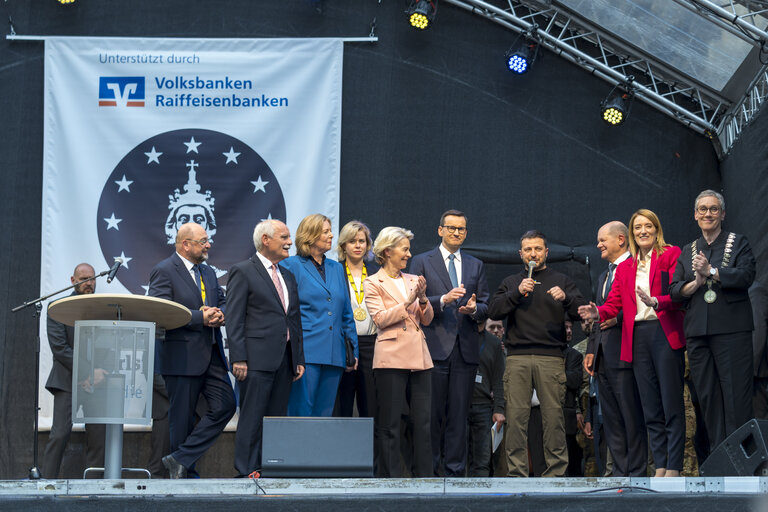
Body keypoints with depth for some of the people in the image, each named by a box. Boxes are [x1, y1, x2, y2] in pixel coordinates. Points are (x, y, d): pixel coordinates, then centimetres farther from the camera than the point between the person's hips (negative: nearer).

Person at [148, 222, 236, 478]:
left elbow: (223, 302, 21)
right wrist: (201, 317, -19)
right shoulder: (164, 271, -7)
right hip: (182, 356, -7)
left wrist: (219, 314, -4)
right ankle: (187, 475, 10)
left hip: (212, 355, 7)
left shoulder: (208, 272, 19)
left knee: (225, 405, -4)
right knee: (182, 418, 0)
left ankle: (181, 459, 1)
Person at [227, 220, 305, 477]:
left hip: (284, 359, 7)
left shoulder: (288, 276, 20)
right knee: (252, 419, -7)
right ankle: (247, 473, -6)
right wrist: (238, 359, -14)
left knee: (277, 418, 6)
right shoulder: (243, 272, -2)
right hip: (257, 358, -7)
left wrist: (299, 358, 13)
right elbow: (234, 319, -7)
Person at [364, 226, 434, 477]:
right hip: (392, 357, -5)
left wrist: (423, 298, -3)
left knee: (423, 421, 2)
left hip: (419, 357, 5)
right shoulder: (373, 283, 3)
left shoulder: (413, 280, 17)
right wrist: (408, 302, -12)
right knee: (390, 423, -3)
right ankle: (390, 476, 2)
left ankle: (423, 475, 7)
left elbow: (427, 320, 15)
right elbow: (380, 319, -8)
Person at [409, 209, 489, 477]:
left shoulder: (476, 265, 18)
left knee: (459, 414, 3)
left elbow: (485, 306, 14)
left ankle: (455, 472, 6)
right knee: (432, 413, -4)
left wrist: (474, 308, -8)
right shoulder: (422, 262, 7)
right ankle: (429, 470, 2)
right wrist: (443, 300, -17)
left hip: (466, 348, 3)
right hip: (435, 347, -3)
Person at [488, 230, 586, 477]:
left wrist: (565, 298, -16)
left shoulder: (562, 281, 16)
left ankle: (556, 472, -1)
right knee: (516, 416, -4)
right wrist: (517, 293, -6)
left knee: (554, 415, -6)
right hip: (517, 357, 1)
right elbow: (493, 312, 6)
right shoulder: (511, 283, 20)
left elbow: (581, 312, 4)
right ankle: (517, 473, 0)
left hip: (551, 357, -1)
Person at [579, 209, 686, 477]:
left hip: (665, 334, -5)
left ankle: (674, 468, -4)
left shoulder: (671, 254, 4)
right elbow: (614, 302, 10)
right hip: (637, 338, 5)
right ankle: (660, 467, 9)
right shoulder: (624, 267, 20)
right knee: (651, 409, 6)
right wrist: (597, 313, -12)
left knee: (672, 406, -6)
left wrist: (656, 302, -26)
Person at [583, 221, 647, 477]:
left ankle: (637, 473, -4)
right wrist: (591, 350, 18)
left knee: (632, 417, -7)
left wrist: (617, 317, -19)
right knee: (611, 420, 9)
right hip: (604, 357, 9)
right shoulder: (604, 277, 24)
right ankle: (620, 473, 12)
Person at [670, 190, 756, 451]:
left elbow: (746, 275, -9)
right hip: (698, 331, 4)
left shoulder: (738, 243, 7)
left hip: (731, 329, -4)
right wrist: (695, 283, -8)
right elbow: (674, 290, 11)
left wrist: (711, 271, -15)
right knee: (707, 395, 3)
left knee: (736, 393, -8)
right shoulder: (688, 251, 19)